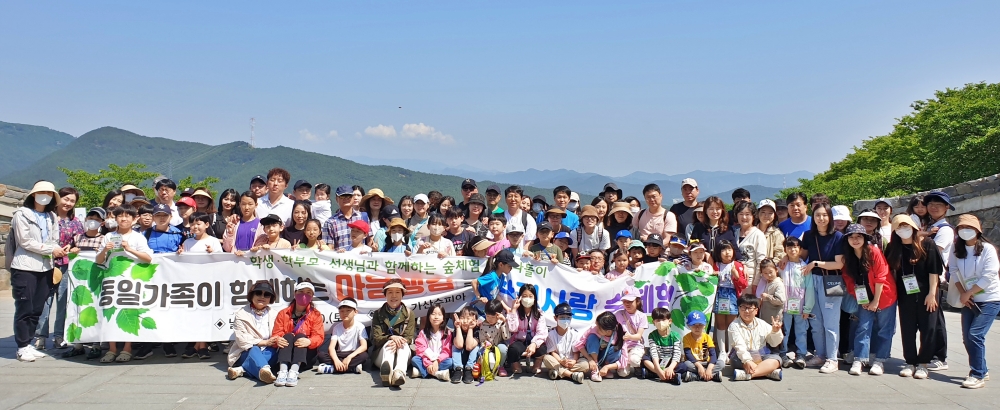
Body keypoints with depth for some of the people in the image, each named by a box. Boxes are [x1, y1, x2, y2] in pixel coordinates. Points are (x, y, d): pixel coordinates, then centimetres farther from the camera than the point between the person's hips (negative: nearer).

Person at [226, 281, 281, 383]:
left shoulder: (274, 314, 16)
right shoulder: (241, 315, 6)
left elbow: (279, 335, 4)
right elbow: (242, 340, -7)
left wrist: (277, 340, -22)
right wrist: (265, 342, -18)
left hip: (268, 353, 3)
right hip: (246, 352, -3)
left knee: (273, 352, -32)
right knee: (254, 350, -37)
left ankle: (241, 370, -48)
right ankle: (266, 371, -71)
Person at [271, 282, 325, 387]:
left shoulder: (316, 314, 6)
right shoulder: (283, 313, 10)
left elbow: (319, 337, -6)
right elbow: (276, 333, 0)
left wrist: (309, 341, -30)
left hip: (307, 354, -1)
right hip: (285, 354, 1)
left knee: (300, 336, -26)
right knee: (288, 336, -25)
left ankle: (294, 371, -50)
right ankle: (283, 371, -48)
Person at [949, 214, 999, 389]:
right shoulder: (957, 250, 2)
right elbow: (953, 271, 3)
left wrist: (967, 293, -16)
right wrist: (962, 294, -9)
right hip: (969, 300, 6)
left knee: (975, 334, -16)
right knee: (967, 337, 6)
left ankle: (978, 375, -8)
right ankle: (982, 371, 25)